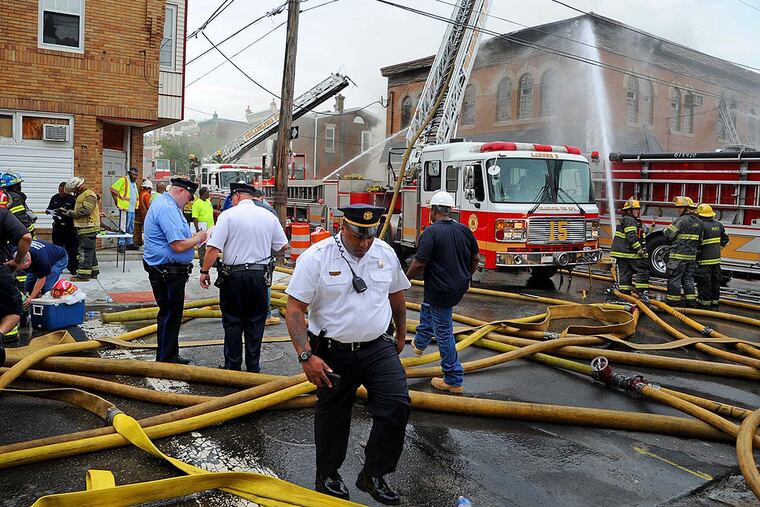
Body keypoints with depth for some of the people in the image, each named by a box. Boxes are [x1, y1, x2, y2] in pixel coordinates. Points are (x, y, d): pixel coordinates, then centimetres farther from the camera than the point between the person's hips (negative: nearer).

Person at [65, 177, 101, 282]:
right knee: (90, 251, 16)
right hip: (84, 228, 11)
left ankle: (83, 275, -9)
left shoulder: (90, 195, -12)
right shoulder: (81, 195, 21)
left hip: (88, 229, -11)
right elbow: (78, 211, 22)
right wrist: (69, 212, 7)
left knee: (85, 251, -10)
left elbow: (85, 210, -22)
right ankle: (94, 272, 24)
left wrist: (70, 213, -15)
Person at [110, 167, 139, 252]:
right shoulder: (123, 180, -7)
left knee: (131, 228, 15)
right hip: (125, 208, -9)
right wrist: (116, 201, -12)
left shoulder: (134, 183, 18)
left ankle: (130, 243, 23)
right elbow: (113, 189, -12)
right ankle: (121, 245, -5)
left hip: (132, 209, 9)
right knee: (123, 227, -8)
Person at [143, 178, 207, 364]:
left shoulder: (164, 204, 15)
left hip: (168, 271, 11)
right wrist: (197, 238, -10)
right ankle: (166, 359, 9)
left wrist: (192, 237, 11)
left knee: (170, 314, 19)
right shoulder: (167, 208, -20)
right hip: (169, 273, -11)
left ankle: (170, 356, 30)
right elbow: (178, 246, -26)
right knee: (169, 316, -1)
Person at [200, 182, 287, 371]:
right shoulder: (269, 216, 4)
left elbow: (214, 248, -13)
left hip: (234, 275, -3)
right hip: (260, 276, 3)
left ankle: (232, 366, 16)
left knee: (232, 323, 9)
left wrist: (204, 271, -3)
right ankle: (252, 367, 18)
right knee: (255, 323, 12)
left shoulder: (228, 215, -7)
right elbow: (282, 246, 10)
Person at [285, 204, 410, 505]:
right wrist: (306, 356, -21)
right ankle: (327, 478, 37)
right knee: (332, 418, 12)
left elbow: (397, 295, 16)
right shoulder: (316, 257, -14)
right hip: (333, 353, -3)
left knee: (396, 406, -10)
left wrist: (401, 333, 24)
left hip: (378, 348, 3)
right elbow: (295, 310, -14)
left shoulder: (386, 253, 0)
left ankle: (373, 475, 12)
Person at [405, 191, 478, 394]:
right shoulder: (464, 230, 2)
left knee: (444, 332, 3)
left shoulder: (431, 231, -18)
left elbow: (419, 263, -20)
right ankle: (420, 343, 51)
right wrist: (465, 277, 27)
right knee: (428, 306, 33)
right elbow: (475, 259, 10)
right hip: (460, 287, 8)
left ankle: (454, 380, 10)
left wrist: (406, 278, -2)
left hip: (442, 289, -8)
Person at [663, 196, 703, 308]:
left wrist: (665, 230, 7)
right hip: (692, 256, 8)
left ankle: (673, 300, 1)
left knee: (674, 278, -1)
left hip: (678, 255, -8)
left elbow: (669, 235, -13)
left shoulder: (681, 220, -13)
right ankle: (691, 301, 14)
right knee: (688, 278, 13)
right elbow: (700, 240, 17)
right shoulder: (698, 222, 13)